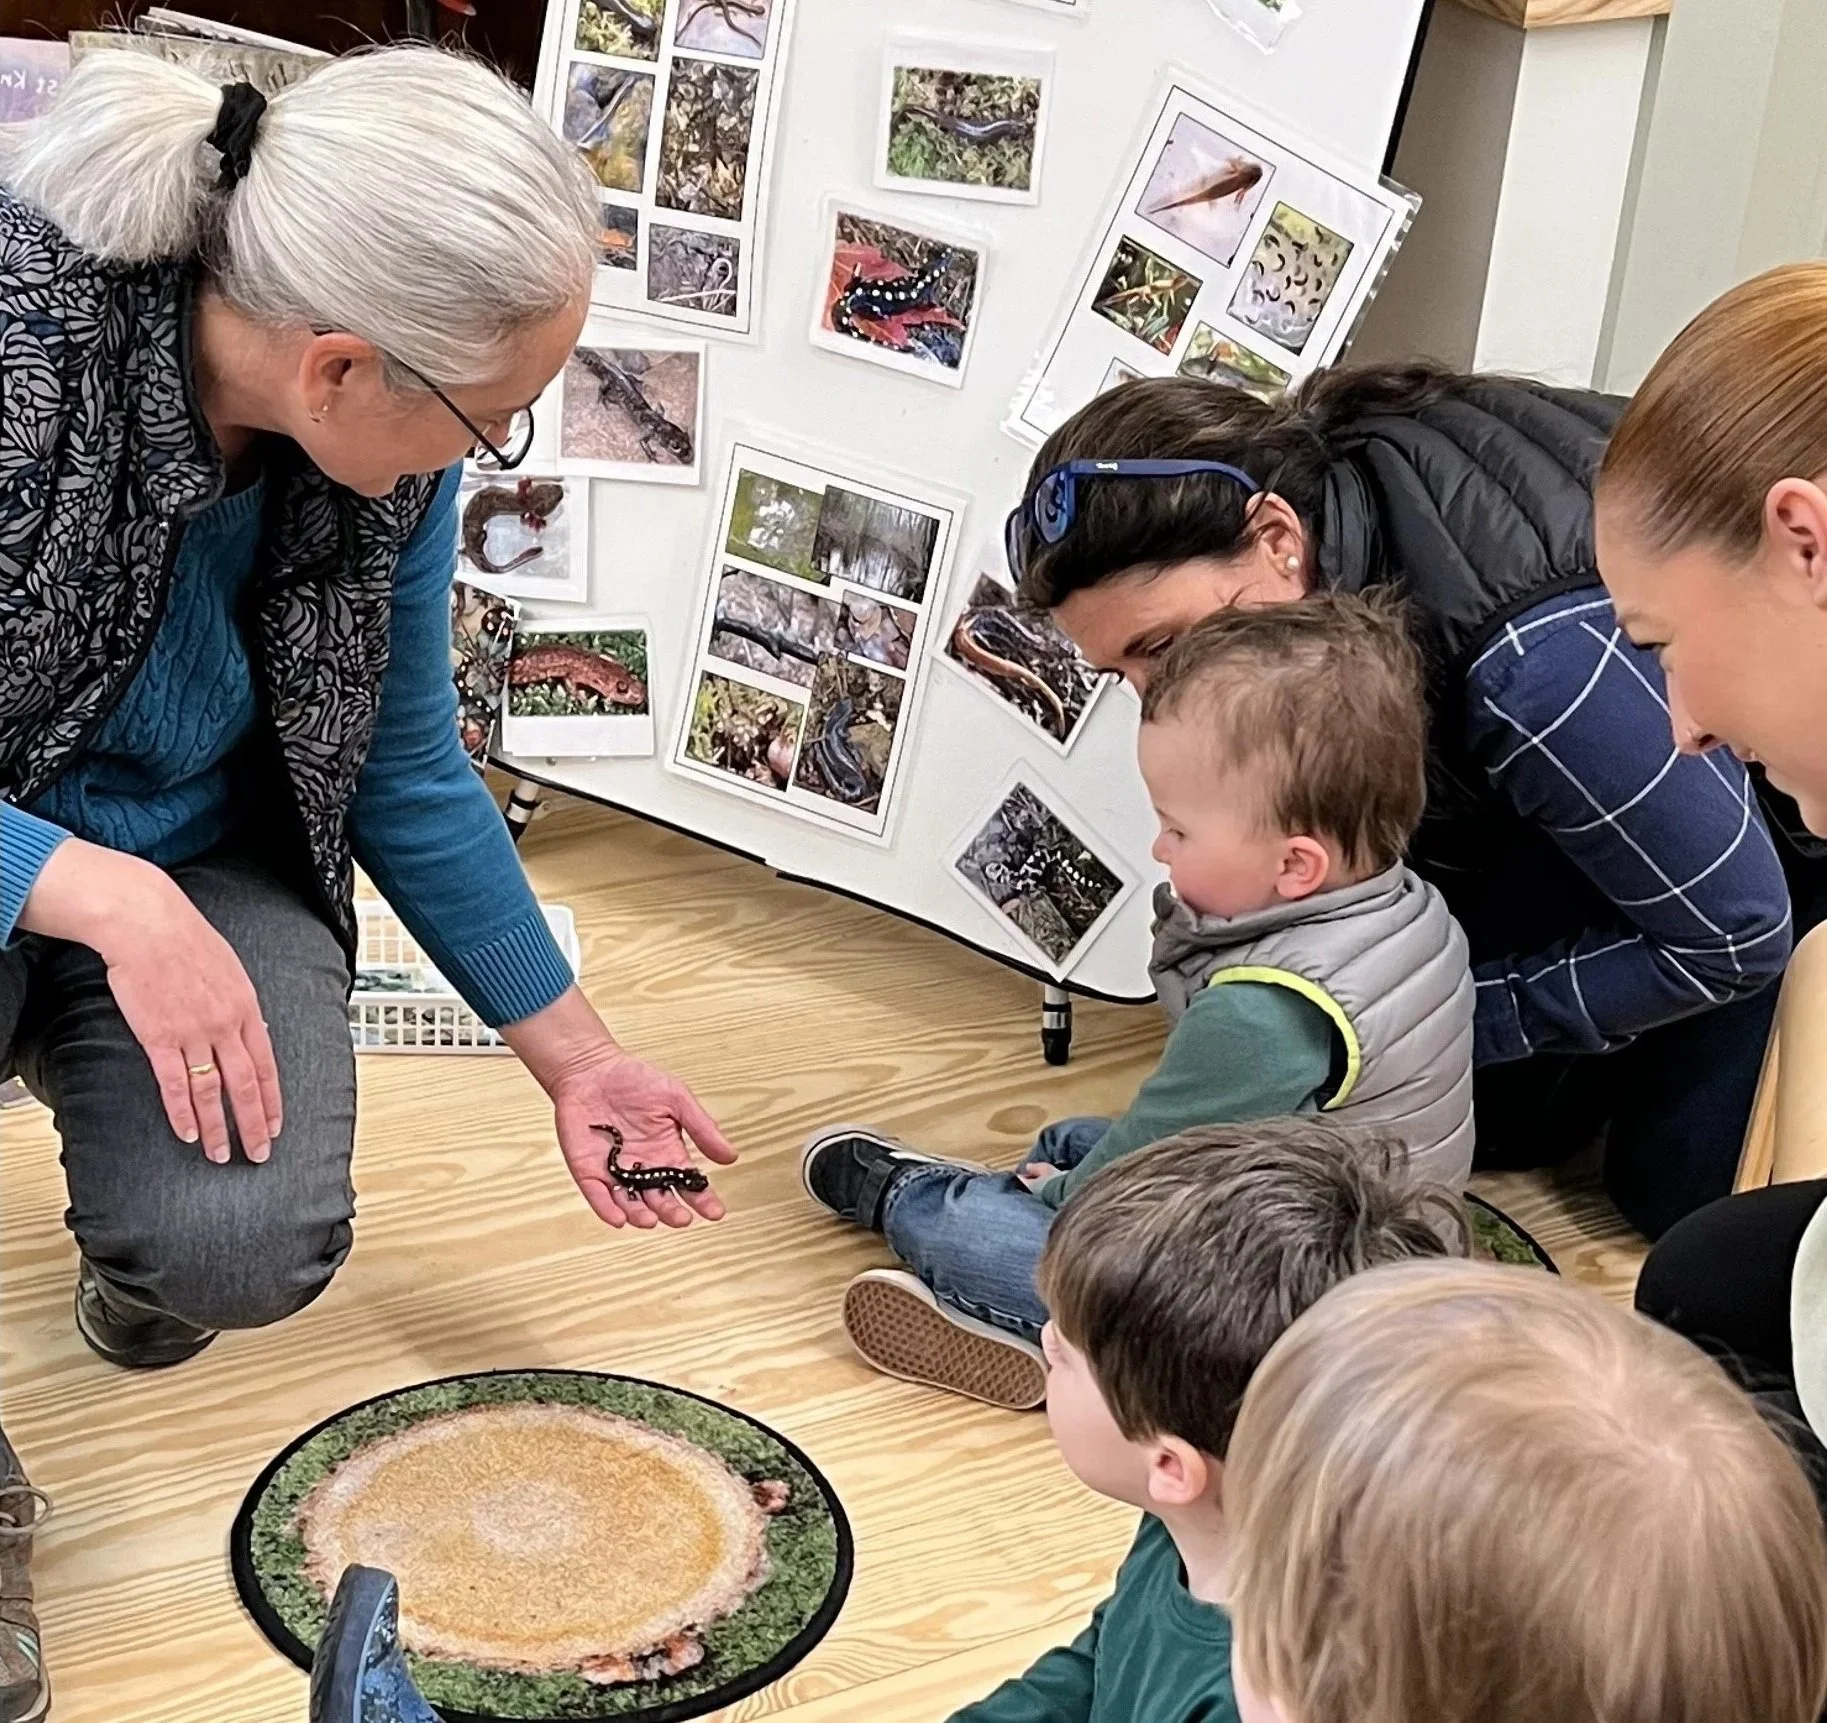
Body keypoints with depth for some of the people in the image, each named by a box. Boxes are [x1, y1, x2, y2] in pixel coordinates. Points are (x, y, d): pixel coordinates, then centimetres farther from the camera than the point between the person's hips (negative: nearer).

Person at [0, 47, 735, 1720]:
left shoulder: (390, 449, -15)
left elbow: (409, 775, -1)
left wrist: (577, 1057, 3)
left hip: (201, 858, 3)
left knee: (244, 1250, -22)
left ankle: (139, 1242, 16)